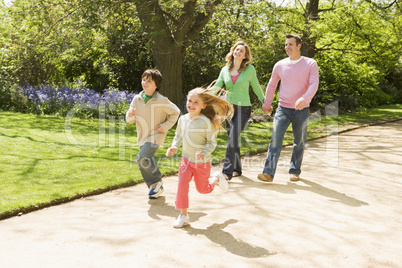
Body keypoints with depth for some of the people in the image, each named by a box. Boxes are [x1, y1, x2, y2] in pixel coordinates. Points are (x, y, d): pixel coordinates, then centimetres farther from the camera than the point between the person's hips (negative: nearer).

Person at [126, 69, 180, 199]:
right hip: (142, 136, 6)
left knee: (142, 158, -21)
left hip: (156, 135, -6)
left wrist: (165, 126, -9)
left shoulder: (161, 100, -13)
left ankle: (157, 181, -1)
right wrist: (130, 115, -18)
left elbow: (175, 112, 0)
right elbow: (130, 119, 6)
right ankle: (155, 187, 29)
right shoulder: (137, 99, 1)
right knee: (147, 163, 11)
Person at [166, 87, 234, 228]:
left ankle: (217, 178, 42)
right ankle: (183, 215, 2)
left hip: (202, 162, -4)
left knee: (202, 189, 10)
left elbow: (212, 142, -13)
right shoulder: (183, 119, -1)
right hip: (186, 159, 4)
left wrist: (204, 153, -30)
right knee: (182, 185, -11)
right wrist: (174, 147, -3)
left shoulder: (205, 122, -18)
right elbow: (178, 135, 15)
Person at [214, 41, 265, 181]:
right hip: (228, 107, 4)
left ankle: (227, 172, -17)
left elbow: (256, 88, 10)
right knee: (233, 139, 10)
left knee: (232, 138, -16)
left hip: (243, 108, -4)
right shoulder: (225, 70, 9)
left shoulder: (250, 69, 1)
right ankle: (237, 169, 24)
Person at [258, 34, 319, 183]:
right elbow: (272, 84, 19)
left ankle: (295, 171, 24)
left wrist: (304, 98, -30)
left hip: (301, 110, -1)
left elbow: (314, 84, -12)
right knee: (275, 139, -12)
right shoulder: (280, 65, 6)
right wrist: (267, 103, 23)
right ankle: (268, 173, -15)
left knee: (299, 143, 9)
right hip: (283, 109, 1)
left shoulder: (310, 64, -2)